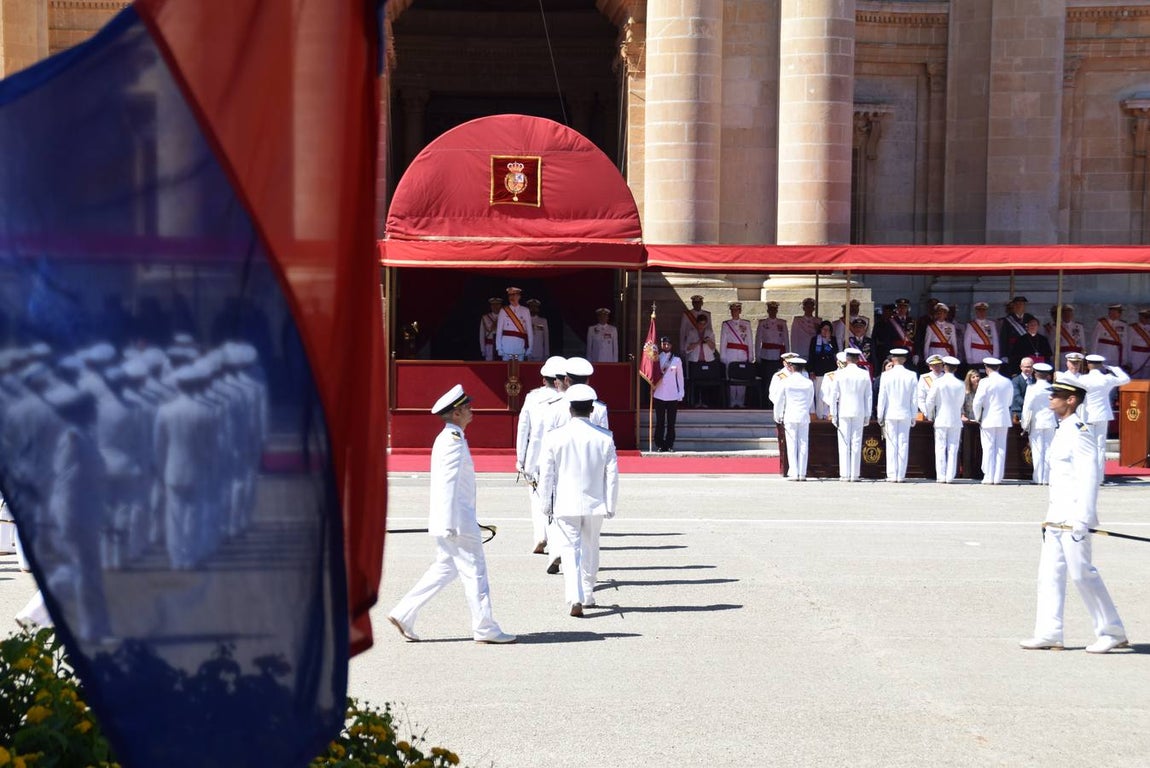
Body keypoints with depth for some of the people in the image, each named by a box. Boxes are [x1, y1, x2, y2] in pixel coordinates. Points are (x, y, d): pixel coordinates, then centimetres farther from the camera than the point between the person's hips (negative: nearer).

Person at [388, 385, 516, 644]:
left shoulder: (447, 439, 15)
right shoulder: (453, 442, -17)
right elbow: (448, 485, -22)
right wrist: (450, 524, -23)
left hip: (455, 519, 10)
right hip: (457, 521, -10)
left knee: (445, 569, 15)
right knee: (474, 571, -2)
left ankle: (403, 614, 14)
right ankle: (484, 629, 6)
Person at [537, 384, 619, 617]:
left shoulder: (555, 437, -8)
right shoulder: (604, 438, -4)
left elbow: (546, 475, -3)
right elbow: (612, 474, -1)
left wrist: (546, 504, 7)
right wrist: (611, 506, 7)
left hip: (565, 505, -2)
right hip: (594, 504, 2)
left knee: (570, 550, -2)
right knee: (590, 549, 18)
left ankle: (575, 599, -18)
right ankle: (588, 596, 30)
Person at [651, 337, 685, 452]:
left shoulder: (676, 360, 5)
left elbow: (680, 377, 7)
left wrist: (681, 393, 2)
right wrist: (652, 392, 2)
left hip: (673, 396, 0)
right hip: (659, 395, 0)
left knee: (671, 423, 0)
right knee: (660, 422, 1)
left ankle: (669, 445, 5)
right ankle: (660, 445, 5)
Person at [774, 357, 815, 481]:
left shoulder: (786, 382, -3)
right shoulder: (809, 383, 3)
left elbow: (780, 401, 3)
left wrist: (777, 417, 15)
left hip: (790, 416, -2)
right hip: (804, 417, 2)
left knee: (792, 445, -1)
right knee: (803, 444, 4)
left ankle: (793, 473, -5)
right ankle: (802, 473, 3)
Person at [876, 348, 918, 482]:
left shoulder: (886, 375, -5)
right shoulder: (912, 376, -2)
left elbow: (881, 397, -2)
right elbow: (914, 398, 1)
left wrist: (880, 416, 5)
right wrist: (913, 416, 9)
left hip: (890, 414, -1)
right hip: (905, 414, 1)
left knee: (891, 445, 3)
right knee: (903, 444, 4)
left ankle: (892, 475, 1)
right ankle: (901, 475, 2)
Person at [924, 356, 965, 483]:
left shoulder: (938, 383, -7)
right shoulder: (960, 384, 1)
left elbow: (930, 401, -5)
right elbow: (960, 403, 9)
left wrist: (930, 415, 10)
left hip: (941, 420, -2)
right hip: (956, 420, 2)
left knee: (940, 448, 1)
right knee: (953, 449, 3)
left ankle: (941, 476, -2)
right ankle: (950, 476, 1)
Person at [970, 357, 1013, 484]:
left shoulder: (985, 382, -9)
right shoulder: (1007, 382, 5)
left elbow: (977, 403, -11)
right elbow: (1009, 402, 13)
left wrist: (978, 418, 2)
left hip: (988, 419, -4)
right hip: (1003, 419, 4)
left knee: (988, 449, 1)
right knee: (1001, 449, 6)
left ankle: (989, 478, 1)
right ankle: (998, 478, 6)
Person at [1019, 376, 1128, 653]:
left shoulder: (1080, 431, -14)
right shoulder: (1063, 431, 15)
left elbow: (1089, 475, -20)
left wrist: (1082, 517, -23)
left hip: (1074, 517, -10)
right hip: (1057, 517, 10)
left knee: (1082, 573, -4)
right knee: (1050, 573, 8)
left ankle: (1112, 631, 7)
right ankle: (1049, 634, 10)